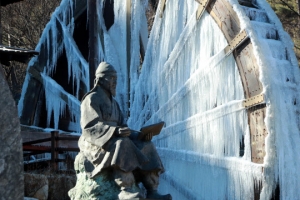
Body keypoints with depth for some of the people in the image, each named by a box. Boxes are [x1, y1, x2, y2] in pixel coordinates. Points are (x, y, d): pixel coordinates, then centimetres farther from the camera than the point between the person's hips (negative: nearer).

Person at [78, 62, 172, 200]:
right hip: (95, 144, -8)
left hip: (113, 143, 8)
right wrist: (116, 131, -36)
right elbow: (91, 128, -20)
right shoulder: (91, 99, -8)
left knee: (145, 147, -11)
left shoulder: (113, 103, 20)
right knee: (123, 145, -38)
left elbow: (121, 127, 14)